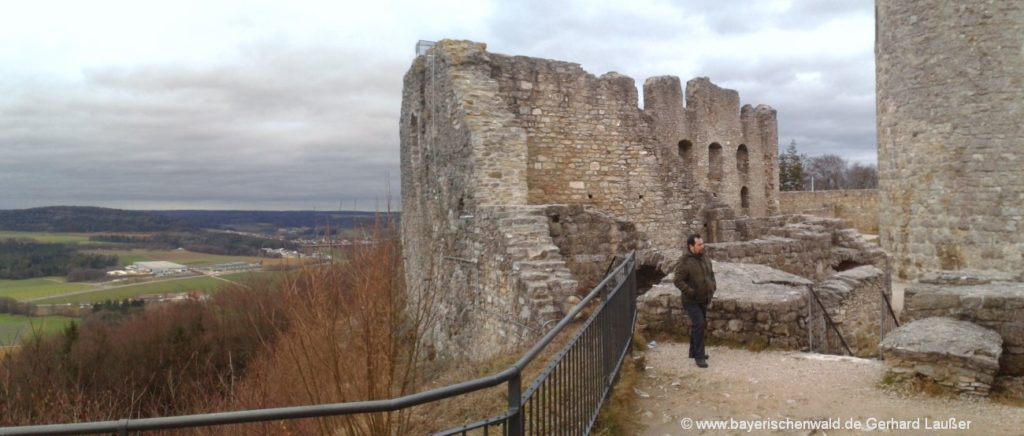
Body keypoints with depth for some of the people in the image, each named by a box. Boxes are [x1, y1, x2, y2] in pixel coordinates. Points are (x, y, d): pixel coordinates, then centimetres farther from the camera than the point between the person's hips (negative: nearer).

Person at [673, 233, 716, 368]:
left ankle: (694, 351, 31)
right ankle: (699, 356, -11)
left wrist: (713, 287, 7)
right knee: (699, 324, -17)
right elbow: (678, 281, -21)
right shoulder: (684, 262, -19)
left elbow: (711, 274, 21)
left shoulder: (705, 258, 6)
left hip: (704, 300, 8)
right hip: (691, 301, -8)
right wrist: (691, 292, -25)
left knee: (699, 325, 16)